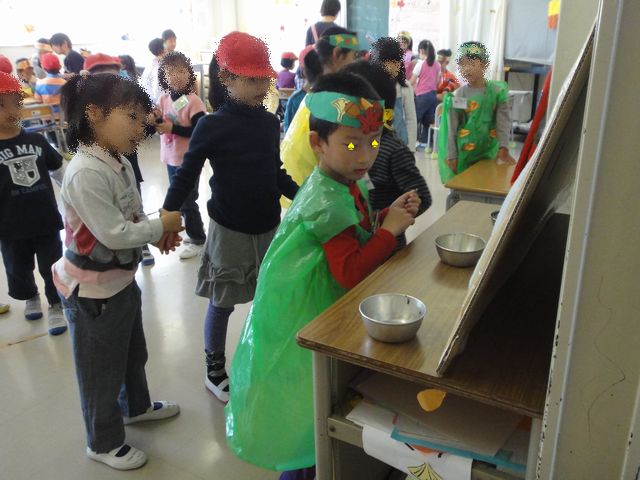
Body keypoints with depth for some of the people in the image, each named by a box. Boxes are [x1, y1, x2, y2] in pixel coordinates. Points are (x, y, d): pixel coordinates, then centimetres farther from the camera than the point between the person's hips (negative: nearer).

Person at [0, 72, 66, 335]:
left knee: (52, 267, 9)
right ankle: (30, 297, 45)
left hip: (47, 221, 1)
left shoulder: (37, 141, 0)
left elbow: (60, 172, 12)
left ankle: (56, 306, 29)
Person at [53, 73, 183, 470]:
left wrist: (158, 237, -7)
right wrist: (162, 226, -16)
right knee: (102, 369, 12)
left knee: (133, 352, 28)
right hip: (93, 289, -9)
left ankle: (136, 406, 53)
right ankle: (104, 443, 34)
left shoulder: (120, 162, 1)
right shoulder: (86, 173, -28)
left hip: (122, 279, 9)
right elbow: (114, 234, -29)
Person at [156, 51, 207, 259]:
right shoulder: (163, 99, 3)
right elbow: (157, 124, 7)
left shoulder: (193, 101, -16)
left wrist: (173, 128, -23)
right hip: (171, 158, 7)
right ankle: (191, 232, 35)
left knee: (187, 201, 1)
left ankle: (198, 240, 16)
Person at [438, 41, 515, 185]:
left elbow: (503, 122, -6)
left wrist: (503, 148, -17)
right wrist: (451, 156, -6)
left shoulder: (497, 91, -3)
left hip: (488, 151, 1)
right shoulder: (457, 96, -5)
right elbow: (452, 129, -3)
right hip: (463, 152, -1)